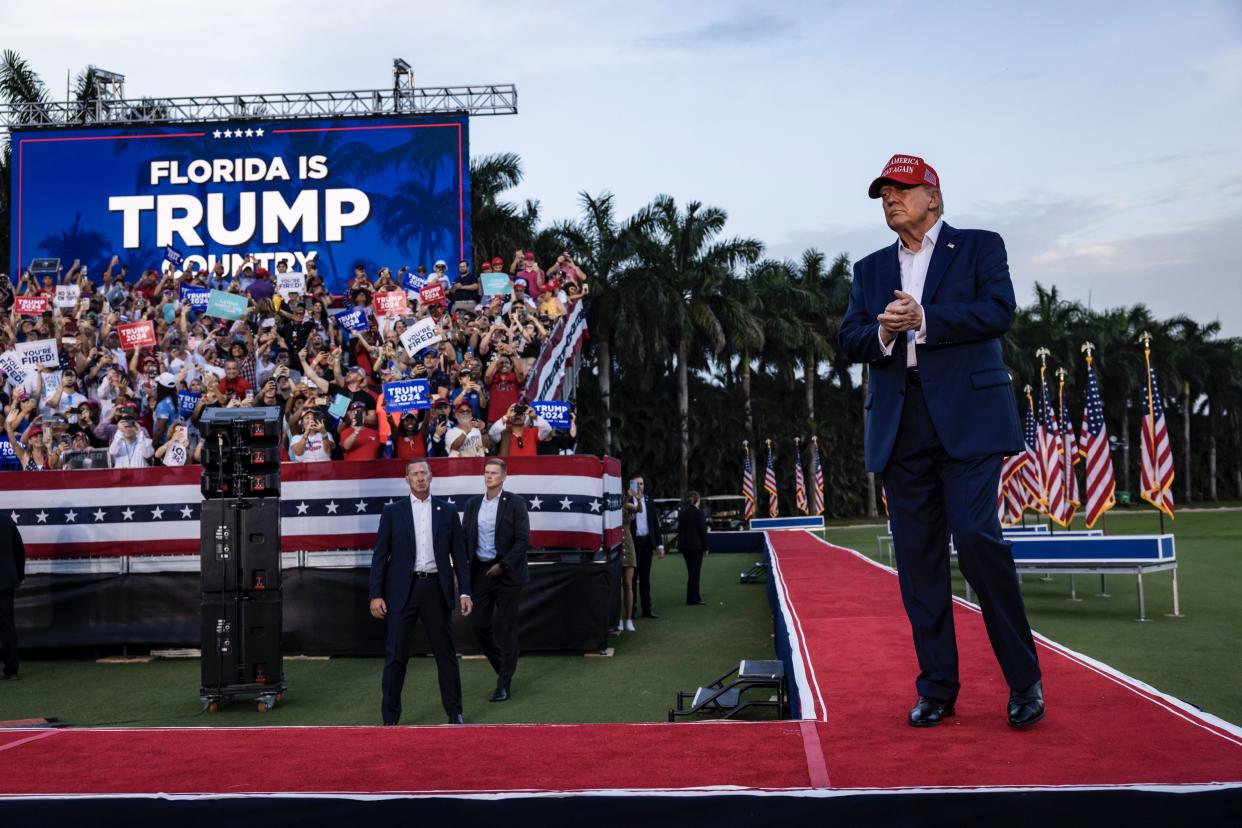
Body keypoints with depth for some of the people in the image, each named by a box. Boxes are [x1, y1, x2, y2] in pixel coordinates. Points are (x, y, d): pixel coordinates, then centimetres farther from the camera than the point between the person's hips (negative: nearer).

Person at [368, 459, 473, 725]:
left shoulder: (447, 512, 7)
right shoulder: (393, 512, 4)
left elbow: (459, 555, 7)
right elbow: (380, 556, 2)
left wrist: (464, 592, 0)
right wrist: (376, 595, -4)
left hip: (436, 589, 1)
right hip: (403, 590, -1)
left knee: (446, 653, 7)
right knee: (396, 655, 0)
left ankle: (454, 713, 18)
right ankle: (390, 718, 9)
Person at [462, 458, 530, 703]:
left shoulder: (515, 503, -5)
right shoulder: (473, 504, 8)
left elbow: (523, 540, -9)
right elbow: (465, 538, 9)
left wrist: (503, 566, -15)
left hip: (506, 572, -4)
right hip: (480, 572, 4)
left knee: (506, 628, 0)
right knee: (480, 626, 5)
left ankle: (504, 684, 8)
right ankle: (505, 667, 28)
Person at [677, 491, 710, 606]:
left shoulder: (681, 513, 8)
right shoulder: (699, 512, -11)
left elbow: (679, 529, 12)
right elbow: (703, 531, -12)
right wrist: (705, 547, -6)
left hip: (684, 545, 6)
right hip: (696, 545, -6)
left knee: (691, 572, 16)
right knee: (695, 572, -2)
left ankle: (693, 597, 21)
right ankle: (693, 599, -2)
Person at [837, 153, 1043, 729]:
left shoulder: (979, 247, 10)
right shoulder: (870, 270, 21)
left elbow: (999, 310, -6)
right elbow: (849, 340, 10)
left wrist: (924, 320, -12)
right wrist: (881, 333, -10)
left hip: (966, 416, -4)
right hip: (901, 426, 4)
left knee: (974, 535, -16)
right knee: (917, 557, 3)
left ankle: (1024, 679, -1)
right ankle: (936, 689, 11)